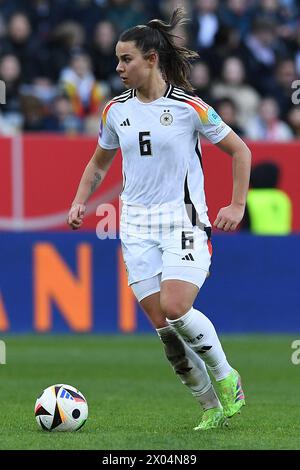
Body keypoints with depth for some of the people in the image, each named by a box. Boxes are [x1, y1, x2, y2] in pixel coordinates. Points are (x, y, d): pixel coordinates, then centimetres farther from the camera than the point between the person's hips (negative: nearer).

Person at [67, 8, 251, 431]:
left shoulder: (189, 106, -7)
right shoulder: (116, 110, 7)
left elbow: (240, 151, 3)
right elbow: (99, 163, 22)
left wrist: (237, 206, -4)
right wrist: (80, 202, 6)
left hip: (183, 220, -5)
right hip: (137, 225, 5)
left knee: (175, 309, -23)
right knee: (163, 327, -3)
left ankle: (226, 377, 2)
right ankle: (213, 408, 9)